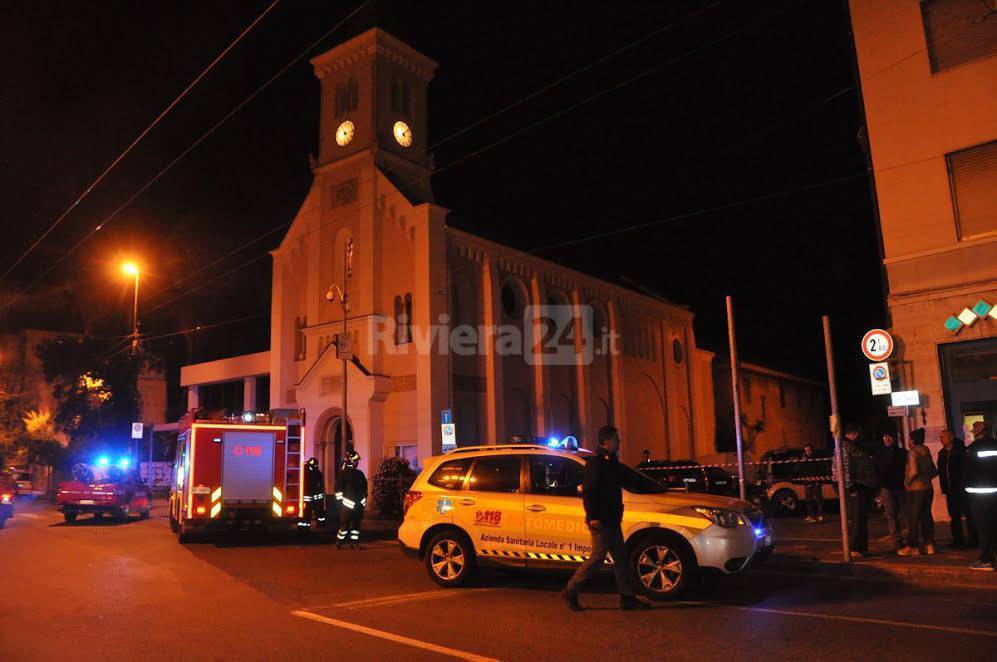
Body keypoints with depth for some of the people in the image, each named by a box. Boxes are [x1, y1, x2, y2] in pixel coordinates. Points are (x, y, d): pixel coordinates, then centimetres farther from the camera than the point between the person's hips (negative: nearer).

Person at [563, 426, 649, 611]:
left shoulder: (611, 461, 15)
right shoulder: (596, 461, -15)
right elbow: (588, 490, -20)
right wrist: (593, 517, -23)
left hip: (611, 519, 10)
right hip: (600, 520, -10)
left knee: (621, 557, 10)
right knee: (598, 557, -4)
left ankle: (627, 598, 17)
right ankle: (570, 591, 7)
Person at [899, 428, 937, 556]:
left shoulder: (912, 452, -13)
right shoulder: (926, 452, 9)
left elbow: (913, 471, -22)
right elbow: (934, 471, 13)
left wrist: (907, 482, -8)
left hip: (916, 489, -7)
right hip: (928, 488, 7)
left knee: (913, 518, -1)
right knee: (926, 516, 12)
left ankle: (912, 546, 4)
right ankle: (929, 545, 14)